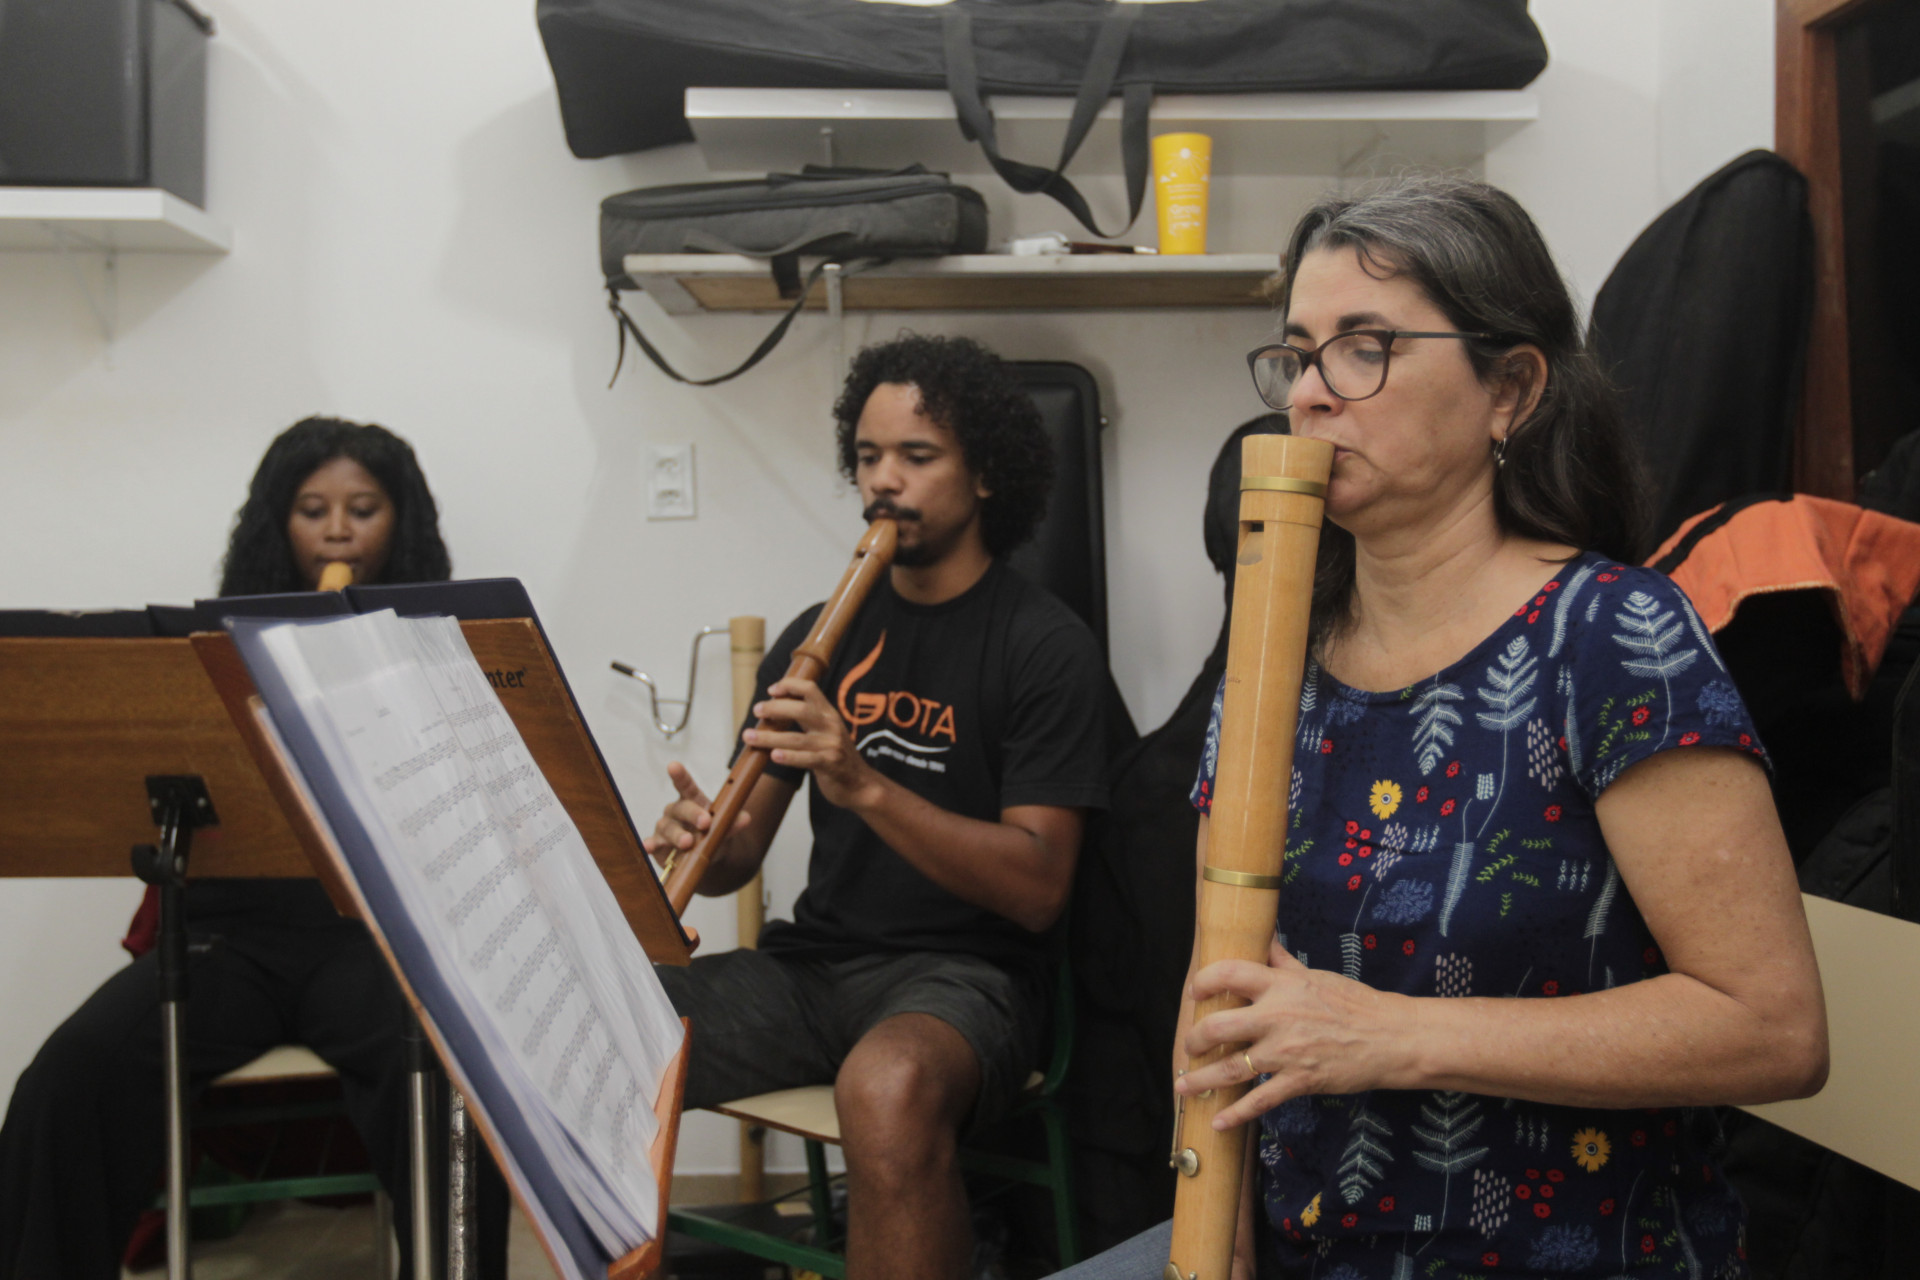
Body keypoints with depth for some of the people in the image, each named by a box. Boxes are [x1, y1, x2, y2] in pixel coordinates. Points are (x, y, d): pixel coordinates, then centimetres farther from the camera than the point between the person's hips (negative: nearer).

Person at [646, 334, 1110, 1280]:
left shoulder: (1045, 644, -4)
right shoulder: (823, 634, 12)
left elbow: (1038, 889, -13)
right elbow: (743, 849, 12)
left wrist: (863, 784, -24)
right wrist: (695, 843, -13)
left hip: (962, 972, -5)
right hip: (812, 957, 5)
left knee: (888, 1089, -39)